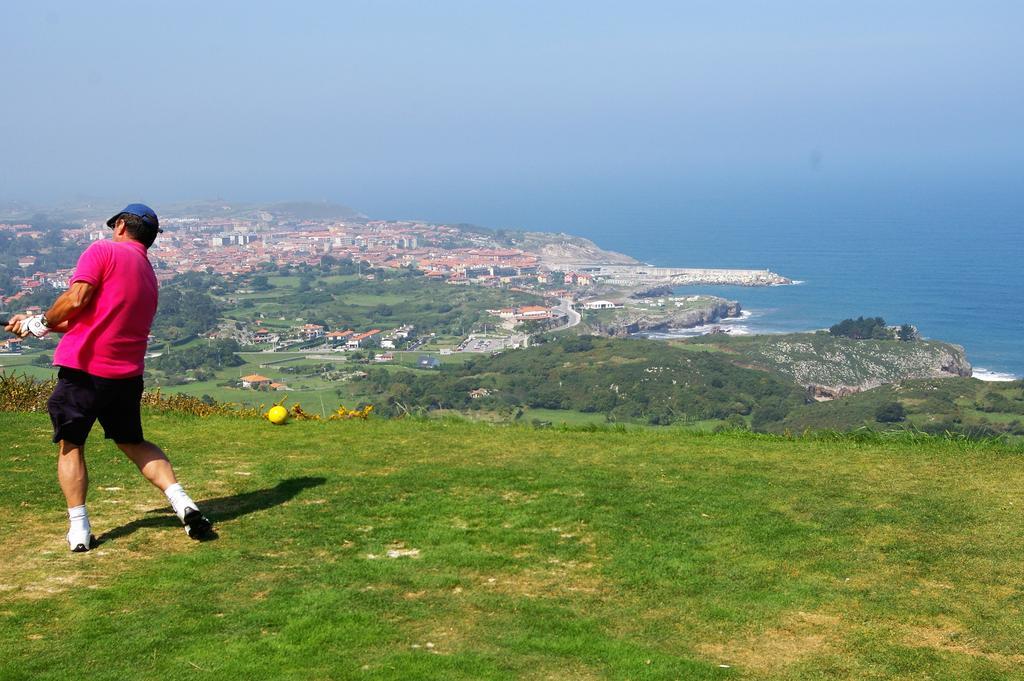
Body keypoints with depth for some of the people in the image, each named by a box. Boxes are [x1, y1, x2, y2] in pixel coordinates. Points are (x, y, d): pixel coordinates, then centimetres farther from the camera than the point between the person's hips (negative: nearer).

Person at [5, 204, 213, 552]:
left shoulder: (104, 250, -4)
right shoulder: (149, 275, 18)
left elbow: (76, 300, -16)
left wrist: (40, 323, 1)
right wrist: (41, 322, 23)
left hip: (83, 368, -6)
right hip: (127, 375, 6)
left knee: (70, 445, 11)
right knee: (133, 442, 22)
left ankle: (79, 528, 5)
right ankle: (182, 503, 7)